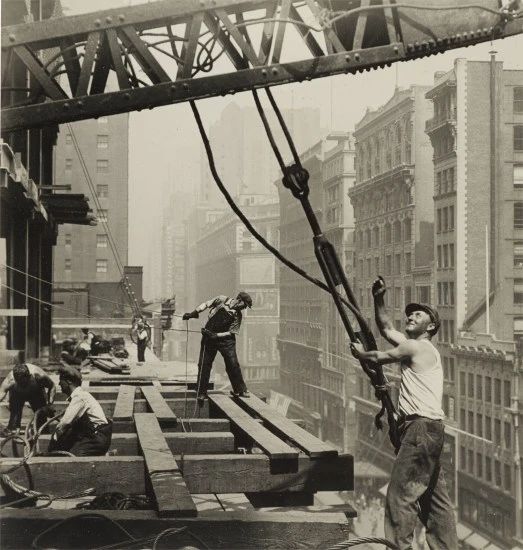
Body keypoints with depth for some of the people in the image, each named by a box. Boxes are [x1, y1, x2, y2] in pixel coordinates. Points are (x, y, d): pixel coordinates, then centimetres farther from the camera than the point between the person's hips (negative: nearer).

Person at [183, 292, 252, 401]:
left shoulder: (237, 315, -4)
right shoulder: (222, 300, -6)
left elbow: (231, 332, -7)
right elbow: (205, 305, 3)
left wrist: (215, 335, -19)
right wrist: (193, 313, -8)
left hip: (225, 339, 1)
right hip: (209, 338, -1)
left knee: (233, 364, -6)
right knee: (204, 364, -1)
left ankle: (240, 390, 8)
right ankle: (201, 393, 9)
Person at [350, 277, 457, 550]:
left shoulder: (416, 347, -7)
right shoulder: (414, 346, 19)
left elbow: (379, 358, 1)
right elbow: (386, 328, 28)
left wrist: (360, 353, 20)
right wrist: (378, 299, 19)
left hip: (422, 427, -10)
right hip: (425, 428, 10)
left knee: (400, 495, -11)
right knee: (434, 496, 12)